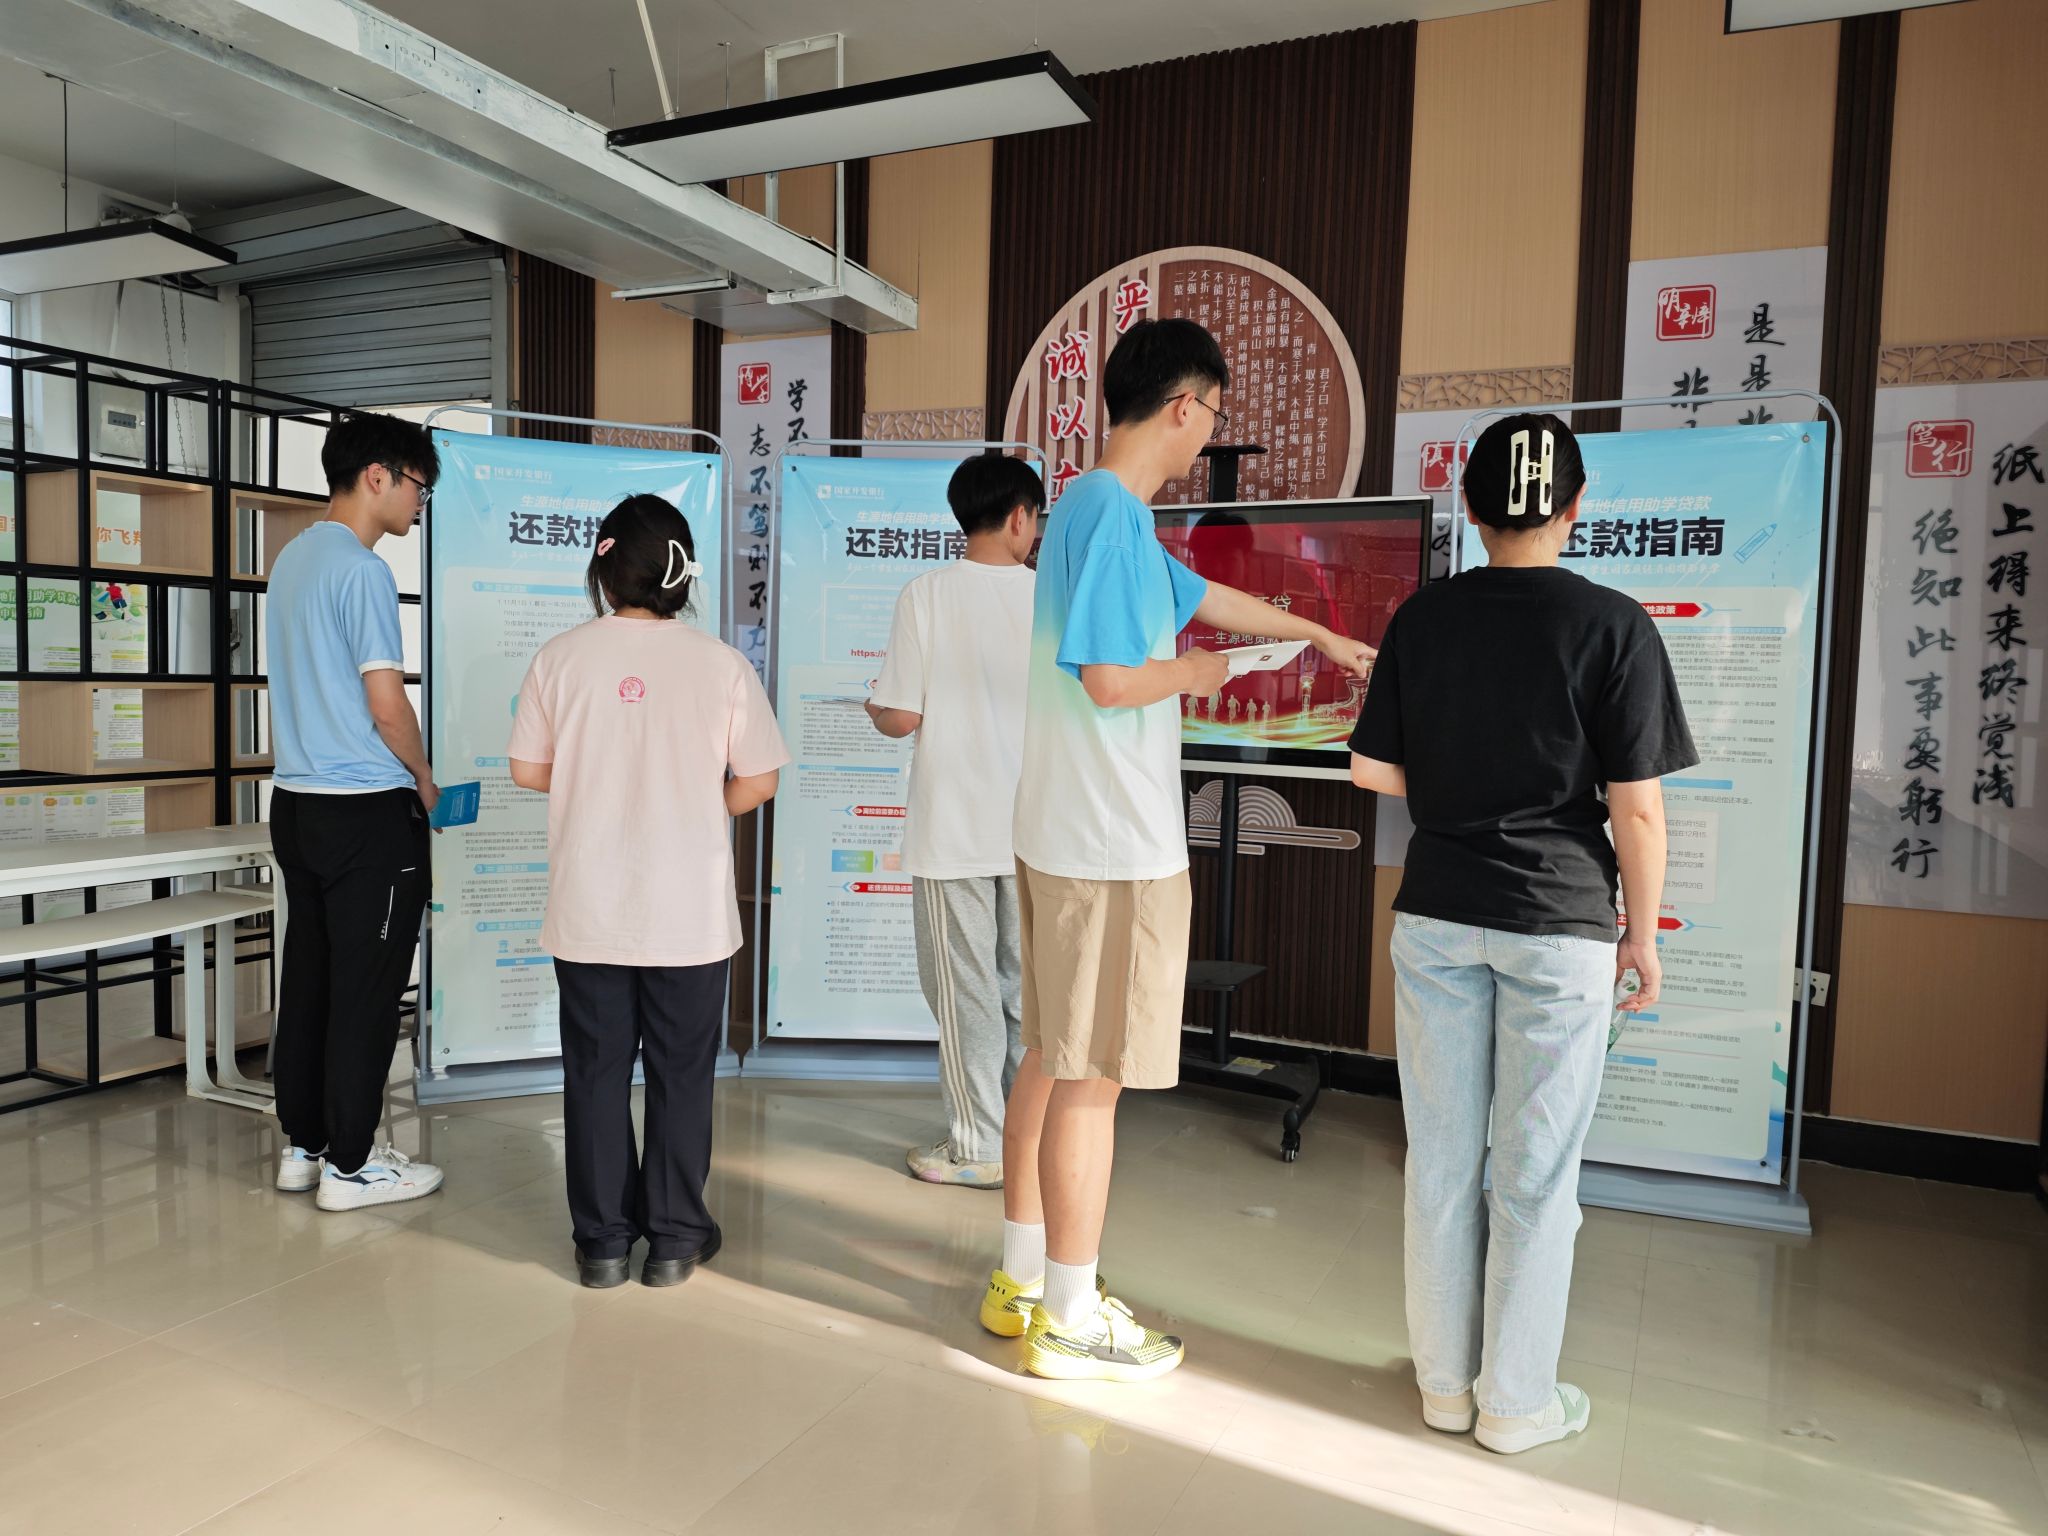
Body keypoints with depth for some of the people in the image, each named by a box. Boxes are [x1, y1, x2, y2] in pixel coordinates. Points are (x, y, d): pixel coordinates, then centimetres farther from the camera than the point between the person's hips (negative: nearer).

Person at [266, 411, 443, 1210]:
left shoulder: (292, 558, 13)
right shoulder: (362, 569, -15)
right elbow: (386, 702, -17)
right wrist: (424, 779, 0)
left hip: (297, 802, 9)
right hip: (366, 810, -9)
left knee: (308, 977, 14)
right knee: (366, 989, 0)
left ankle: (302, 1144, 24)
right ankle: (349, 1164, 9)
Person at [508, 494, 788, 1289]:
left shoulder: (561, 657, -5)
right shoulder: (721, 664, -9)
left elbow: (529, 769, 2)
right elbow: (757, 782, -5)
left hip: (588, 912, 1)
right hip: (690, 914, -1)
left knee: (595, 1070, 13)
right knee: (681, 1073, 12)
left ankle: (602, 1239, 22)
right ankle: (674, 1236, 22)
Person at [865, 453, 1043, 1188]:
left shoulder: (927, 594, -9)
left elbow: (901, 718, -10)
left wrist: (873, 708, 12)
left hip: (953, 831, -3)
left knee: (965, 989, 7)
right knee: (1026, 985, 15)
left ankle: (979, 1147, 15)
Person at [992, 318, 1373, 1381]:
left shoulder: (1100, 509, 17)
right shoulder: (1112, 514, -15)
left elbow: (1200, 594, 30)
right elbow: (1110, 679, -24)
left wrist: (1320, 635, 40)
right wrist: (1196, 674, -4)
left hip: (1060, 836, 10)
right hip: (1113, 850, -10)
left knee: (1051, 1058, 16)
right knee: (1091, 1075, -1)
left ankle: (1024, 1278, 30)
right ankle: (1069, 1321, 13)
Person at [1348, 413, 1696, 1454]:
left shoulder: (1422, 618, 1)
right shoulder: (1612, 625, -10)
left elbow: (1371, 771, 3)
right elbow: (1635, 809, -10)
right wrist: (1643, 934, 2)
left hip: (1436, 916, 3)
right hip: (1558, 924, -3)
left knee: (1440, 1156, 13)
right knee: (1536, 1172, 9)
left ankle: (1443, 1379, 27)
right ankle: (1515, 1401, 23)